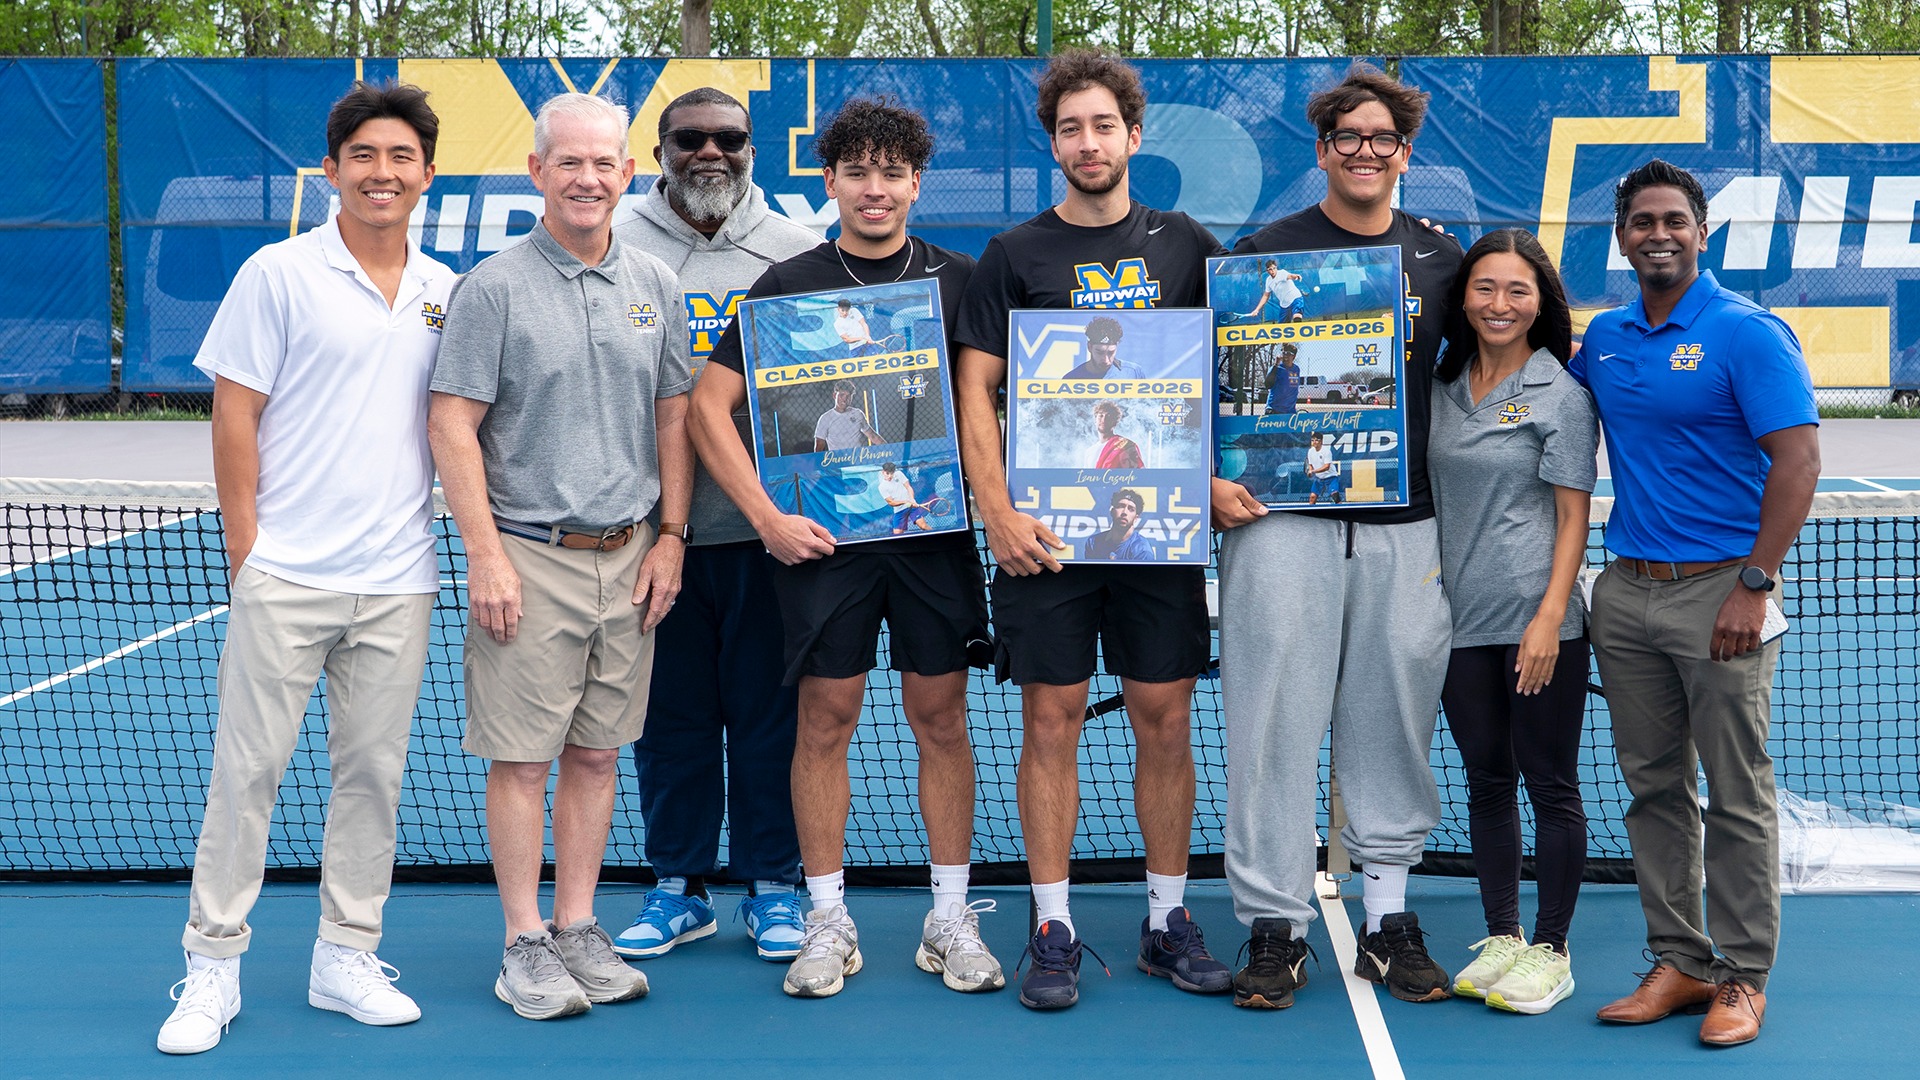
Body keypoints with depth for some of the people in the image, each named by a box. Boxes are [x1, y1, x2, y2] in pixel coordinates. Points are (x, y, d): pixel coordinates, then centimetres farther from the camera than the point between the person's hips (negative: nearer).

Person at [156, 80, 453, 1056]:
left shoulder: (445, 292, 10)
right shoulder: (280, 274, -2)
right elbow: (234, 414, -3)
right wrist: (244, 546, -7)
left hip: (398, 581, 4)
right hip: (286, 574, -4)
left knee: (372, 772, 8)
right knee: (248, 767, 0)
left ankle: (346, 958, 20)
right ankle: (212, 967, 12)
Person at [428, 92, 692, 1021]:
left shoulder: (656, 286, 9)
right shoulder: (494, 288, -5)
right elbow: (453, 427, -8)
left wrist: (670, 539, 6)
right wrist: (486, 555, -13)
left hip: (627, 557, 4)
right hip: (530, 554, -4)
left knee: (596, 753, 10)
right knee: (521, 758, 0)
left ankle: (578, 930, 19)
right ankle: (525, 944, 10)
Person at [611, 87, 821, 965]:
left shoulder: (800, 252, 7)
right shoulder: (615, 252, 6)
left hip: (766, 522, 0)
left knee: (769, 710, 5)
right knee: (670, 712, 8)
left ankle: (773, 886, 17)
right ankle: (678, 885, 21)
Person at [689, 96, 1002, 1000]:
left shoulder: (959, 280, 7)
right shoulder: (789, 286, 3)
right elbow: (710, 405, 1)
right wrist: (766, 516, -7)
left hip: (935, 529, 1)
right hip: (823, 535, -1)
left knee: (941, 717, 5)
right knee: (826, 718, 3)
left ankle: (951, 918, 15)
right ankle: (828, 921, 13)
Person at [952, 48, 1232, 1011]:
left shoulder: (1184, 244, 9)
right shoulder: (1015, 255, 4)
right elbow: (975, 392, 0)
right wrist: (998, 513, -11)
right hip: (1049, 526, -2)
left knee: (1166, 718, 5)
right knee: (1051, 720, 0)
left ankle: (1168, 922, 17)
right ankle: (1053, 931, 9)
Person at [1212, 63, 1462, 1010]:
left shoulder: (1439, 261, 12)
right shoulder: (1263, 254, 5)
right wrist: (1211, 476, -8)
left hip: (1407, 530, 2)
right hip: (1281, 517, -2)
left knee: (1393, 725, 7)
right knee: (1276, 719, -2)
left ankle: (1389, 921, 19)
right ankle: (1274, 926, 8)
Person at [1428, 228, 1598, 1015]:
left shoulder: (1562, 395, -3)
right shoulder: (1443, 388, 10)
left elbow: (1572, 517, -7)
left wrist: (1549, 618, -15)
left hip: (1538, 622, -5)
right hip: (1462, 621, 5)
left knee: (1550, 785, 2)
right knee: (1486, 780, 12)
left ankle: (1550, 950, 12)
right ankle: (1500, 937, 22)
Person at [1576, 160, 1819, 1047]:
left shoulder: (1748, 333, -7)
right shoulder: (1603, 338, 11)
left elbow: (1798, 460, -12)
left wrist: (1754, 585, -17)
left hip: (1719, 590, -6)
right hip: (1626, 590, 6)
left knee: (1737, 797, 0)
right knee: (1653, 788, 10)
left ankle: (1743, 979, 9)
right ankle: (1678, 963, 19)